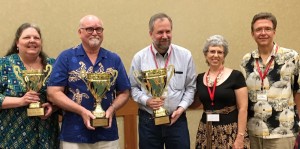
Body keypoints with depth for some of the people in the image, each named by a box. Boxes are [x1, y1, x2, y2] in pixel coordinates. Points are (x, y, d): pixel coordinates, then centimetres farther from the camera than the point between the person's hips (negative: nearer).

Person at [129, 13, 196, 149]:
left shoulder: (185, 55, 2)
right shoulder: (140, 57, -1)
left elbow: (191, 87, 6)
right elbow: (133, 87, 4)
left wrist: (181, 108, -6)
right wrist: (146, 101, -13)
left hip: (177, 119, 1)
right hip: (148, 121, 0)